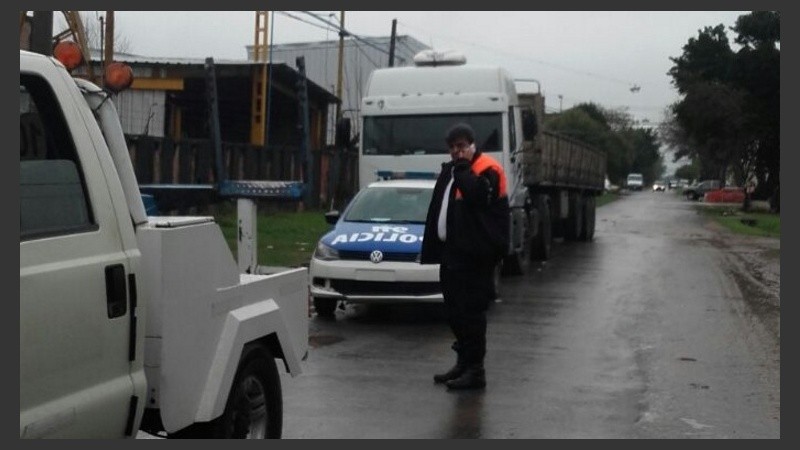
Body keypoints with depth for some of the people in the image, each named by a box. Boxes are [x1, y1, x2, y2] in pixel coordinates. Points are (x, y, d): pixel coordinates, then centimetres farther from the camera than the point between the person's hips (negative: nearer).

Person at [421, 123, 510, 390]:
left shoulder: (487, 170, -7)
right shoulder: (451, 170, 20)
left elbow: (478, 195, -27)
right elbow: (438, 211, 22)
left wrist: (462, 170, -16)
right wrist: (431, 248, 18)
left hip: (474, 254, -9)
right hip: (452, 251, 9)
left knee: (470, 311, -8)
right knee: (455, 310, 14)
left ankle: (475, 370, -3)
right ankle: (464, 363, 25)